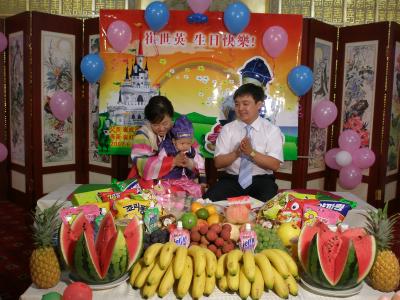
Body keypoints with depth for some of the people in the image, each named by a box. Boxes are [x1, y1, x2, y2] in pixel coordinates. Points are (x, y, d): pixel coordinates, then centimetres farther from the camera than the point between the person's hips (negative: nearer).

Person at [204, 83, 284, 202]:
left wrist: (251, 152, -20)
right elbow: (218, 162, 0)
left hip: (261, 180, -1)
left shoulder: (272, 130, 0)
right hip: (232, 179, 2)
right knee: (209, 200, -25)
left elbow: (274, 165, -7)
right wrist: (236, 153, -18)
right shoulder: (227, 129, 5)